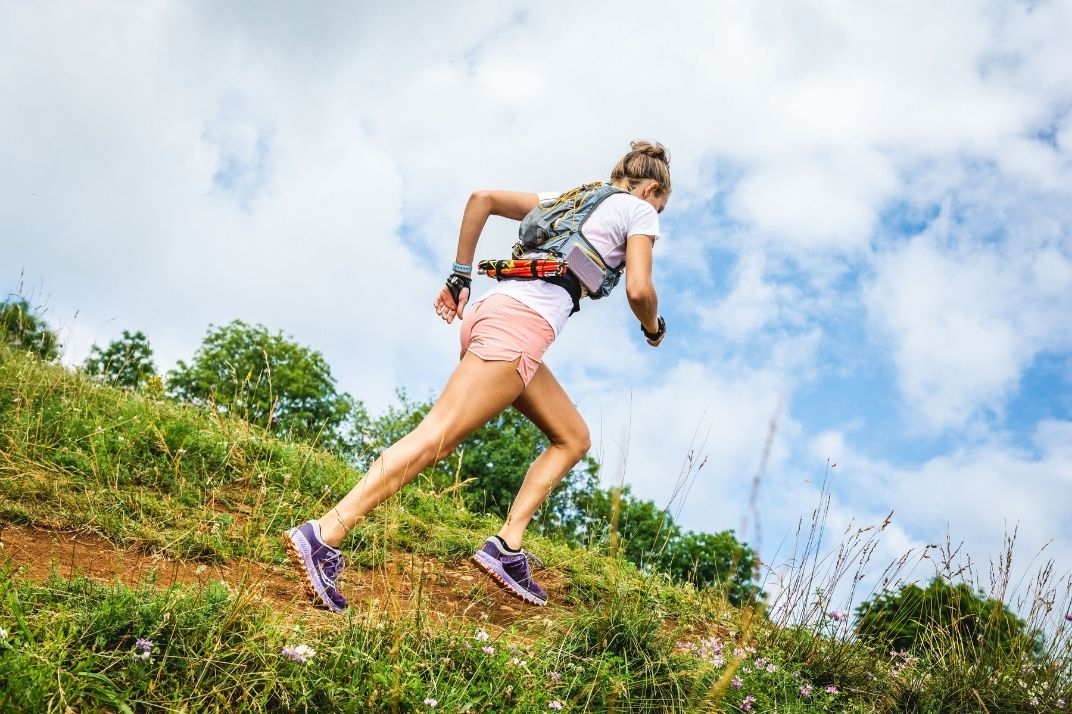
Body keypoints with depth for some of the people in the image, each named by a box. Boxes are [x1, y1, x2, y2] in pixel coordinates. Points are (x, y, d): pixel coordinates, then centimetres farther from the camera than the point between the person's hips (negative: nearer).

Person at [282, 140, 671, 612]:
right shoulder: (638, 210, 11)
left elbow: (483, 197, 25)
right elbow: (638, 290, -3)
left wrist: (459, 277, 24)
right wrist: (653, 328, 19)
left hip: (489, 309, 9)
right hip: (523, 323, -9)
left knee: (573, 439, 15)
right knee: (436, 437, -16)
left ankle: (507, 546, 3)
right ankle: (323, 536, -23)